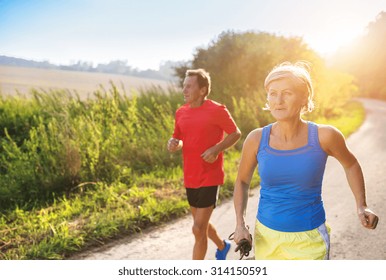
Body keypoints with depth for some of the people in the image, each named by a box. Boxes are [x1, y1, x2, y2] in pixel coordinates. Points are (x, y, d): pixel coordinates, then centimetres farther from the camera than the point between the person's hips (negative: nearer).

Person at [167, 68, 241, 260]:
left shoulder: (217, 110, -11)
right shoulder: (181, 112, 5)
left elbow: (235, 133, -3)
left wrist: (216, 149, -18)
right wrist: (173, 143, -8)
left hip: (210, 178, -6)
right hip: (190, 178, 7)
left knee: (198, 229, -6)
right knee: (201, 224, 22)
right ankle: (222, 246, 51)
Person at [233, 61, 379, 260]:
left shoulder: (324, 136, -15)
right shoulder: (256, 139, -11)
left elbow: (350, 164, 6)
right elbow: (242, 181, 5)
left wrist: (361, 206, -4)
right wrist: (240, 225, -5)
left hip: (309, 241, -2)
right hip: (266, 237, 2)